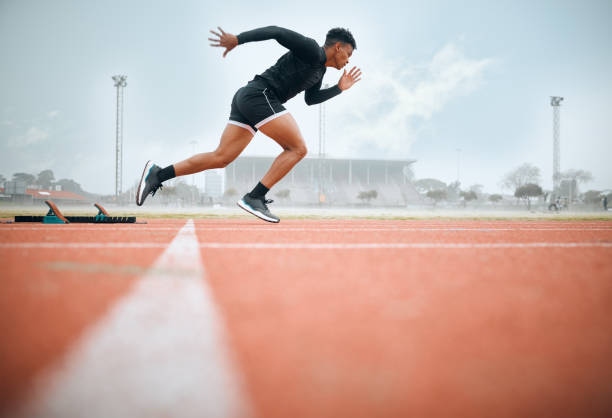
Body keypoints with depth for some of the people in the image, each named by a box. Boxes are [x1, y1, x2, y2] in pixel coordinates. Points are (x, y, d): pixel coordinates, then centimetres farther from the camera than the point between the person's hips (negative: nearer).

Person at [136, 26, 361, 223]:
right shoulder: (311, 49, -3)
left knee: (221, 158, 3)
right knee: (297, 148, -10)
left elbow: (310, 98, 36)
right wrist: (237, 39, -16)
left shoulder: (319, 69, 25)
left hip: (246, 98, 10)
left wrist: (340, 88, 28)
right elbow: (275, 31, -10)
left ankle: (158, 174, -1)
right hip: (260, 94, -10)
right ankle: (254, 198, -17)